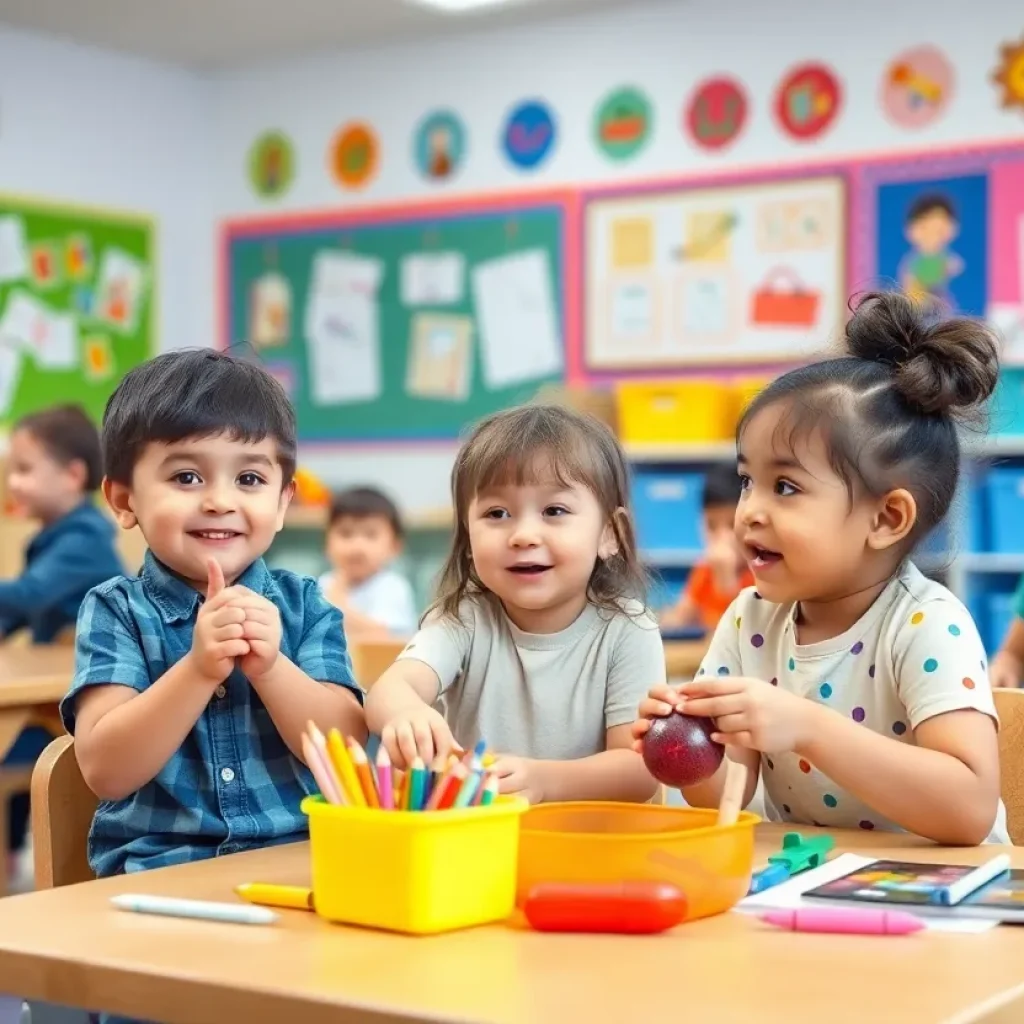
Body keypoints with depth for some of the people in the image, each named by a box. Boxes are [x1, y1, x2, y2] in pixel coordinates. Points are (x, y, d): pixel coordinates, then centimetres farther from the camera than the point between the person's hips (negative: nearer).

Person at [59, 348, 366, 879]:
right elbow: (105, 772, -8)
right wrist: (199, 668, -19)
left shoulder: (305, 605, 8)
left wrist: (270, 666, -15)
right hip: (156, 871, -3)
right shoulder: (115, 611, 3)